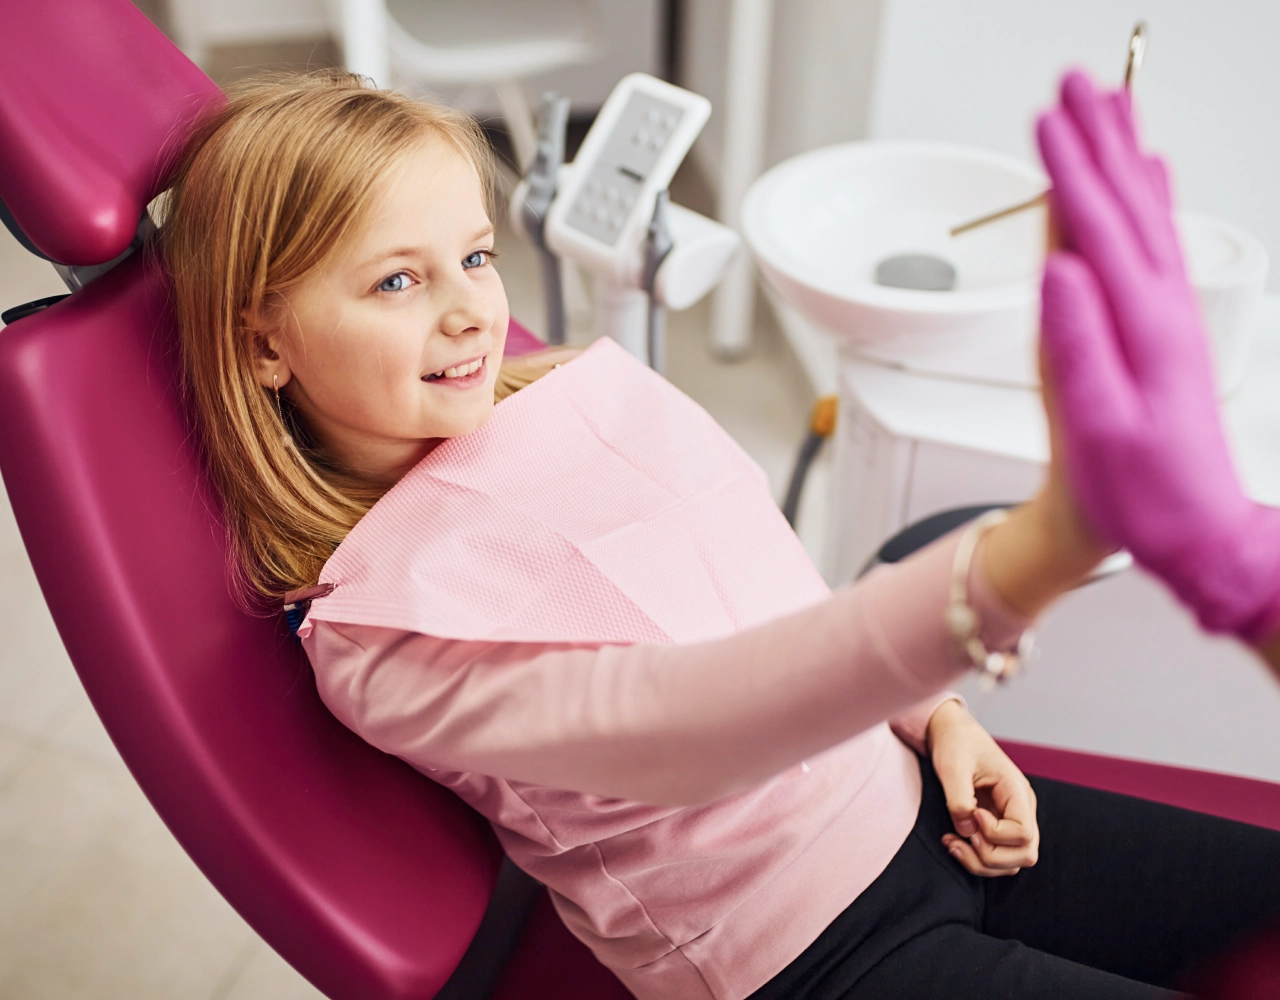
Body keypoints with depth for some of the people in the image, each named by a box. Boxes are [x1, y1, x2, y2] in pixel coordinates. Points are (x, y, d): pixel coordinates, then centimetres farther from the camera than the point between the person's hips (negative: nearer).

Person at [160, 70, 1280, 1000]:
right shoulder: (382, 636, -21)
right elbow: (680, 722, -38)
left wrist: (936, 716, 0)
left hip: (912, 804, 7)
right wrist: (1036, 550, -51)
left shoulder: (587, 389, 1)